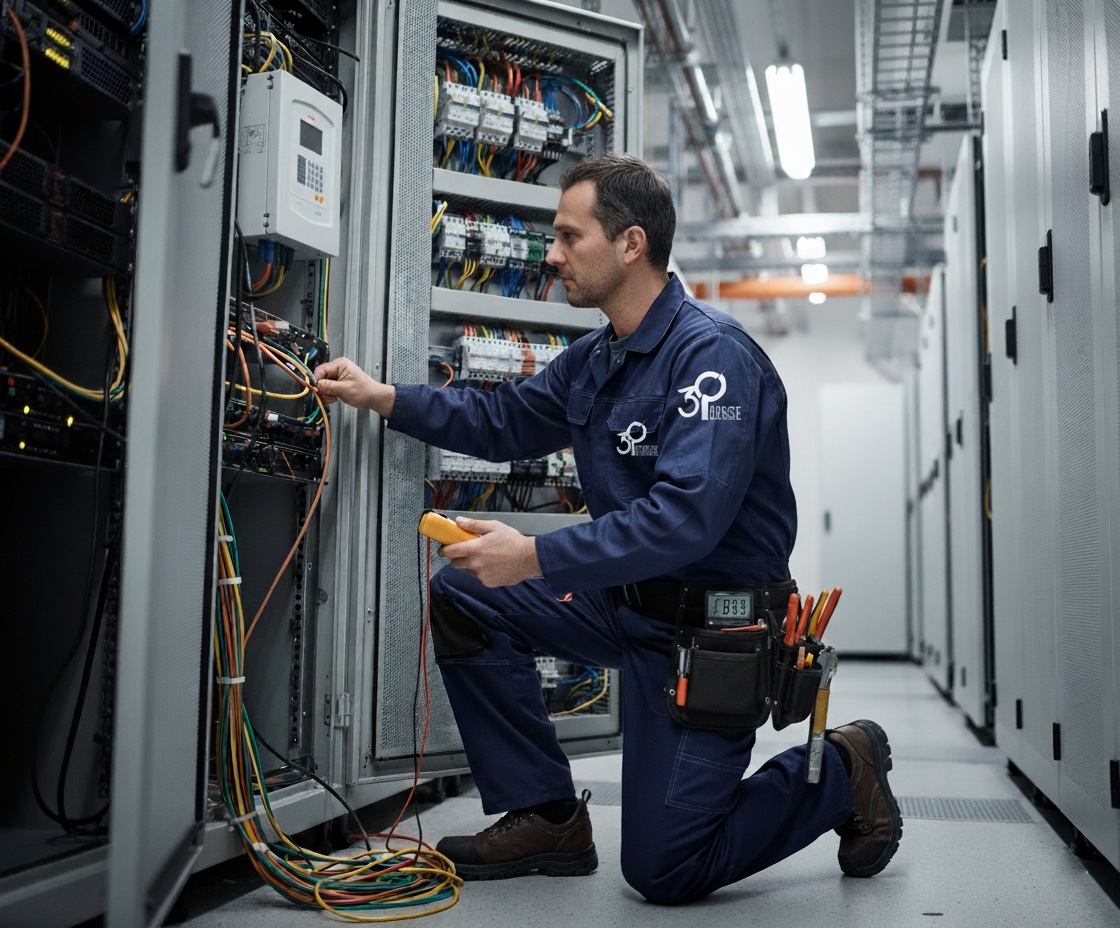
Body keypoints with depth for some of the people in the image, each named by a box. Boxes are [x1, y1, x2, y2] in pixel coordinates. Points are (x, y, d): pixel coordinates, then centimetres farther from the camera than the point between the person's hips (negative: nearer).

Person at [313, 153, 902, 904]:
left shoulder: (712, 354, -22)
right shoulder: (596, 359, 6)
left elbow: (687, 517, -32)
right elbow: (503, 420, 18)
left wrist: (537, 557, -32)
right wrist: (384, 397, 8)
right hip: (630, 600, 8)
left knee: (663, 871, -6)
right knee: (462, 595, 1)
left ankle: (839, 772, 17)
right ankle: (545, 818, 8)